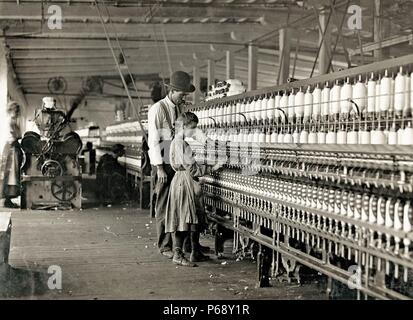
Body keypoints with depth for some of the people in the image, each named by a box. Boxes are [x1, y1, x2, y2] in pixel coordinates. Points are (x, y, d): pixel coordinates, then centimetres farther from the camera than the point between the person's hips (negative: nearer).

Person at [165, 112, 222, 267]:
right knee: (182, 219, -6)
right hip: (183, 183, -10)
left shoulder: (181, 142, 15)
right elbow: (191, 167, -19)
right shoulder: (179, 143, -15)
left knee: (194, 220, 13)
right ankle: (177, 255, -2)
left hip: (189, 184, 10)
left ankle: (196, 253, 20)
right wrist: (210, 168, -13)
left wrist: (209, 167, 17)